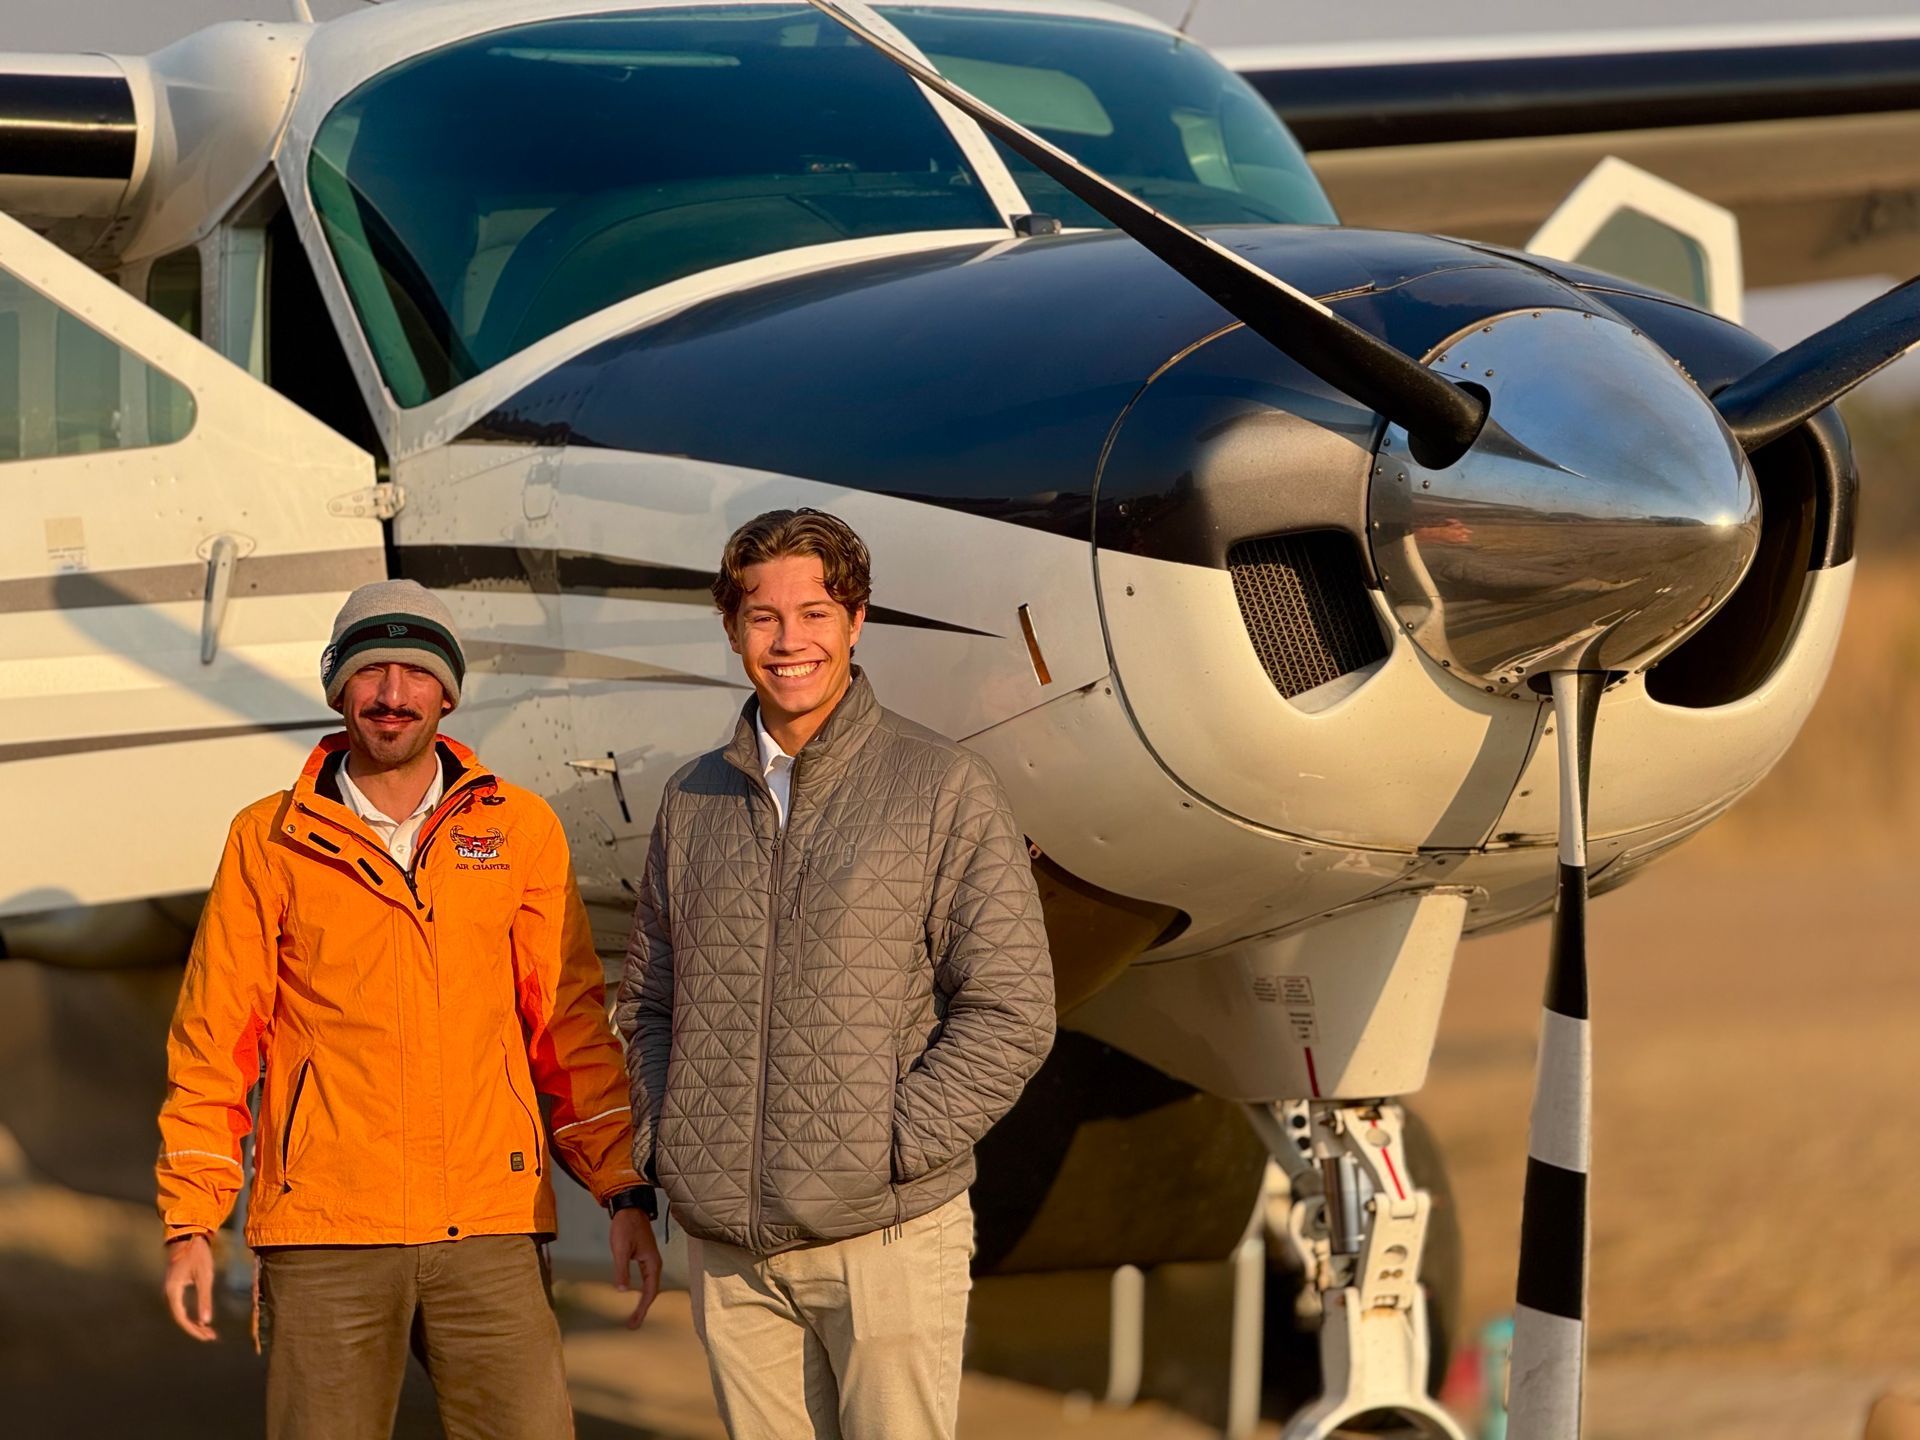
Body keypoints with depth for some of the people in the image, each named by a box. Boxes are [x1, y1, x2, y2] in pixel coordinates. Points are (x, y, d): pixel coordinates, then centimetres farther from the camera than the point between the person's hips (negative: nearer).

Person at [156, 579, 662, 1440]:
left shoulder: (520, 830, 7)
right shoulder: (269, 842, 4)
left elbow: (570, 1022, 10)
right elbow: (213, 1037, 6)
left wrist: (623, 1191, 3)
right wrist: (189, 1222, 1)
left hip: (489, 1234, 1)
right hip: (323, 1236, -1)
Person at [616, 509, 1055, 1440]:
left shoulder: (944, 789, -1)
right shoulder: (693, 803, 13)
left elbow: (1012, 1009, -5)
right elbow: (647, 1002, 21)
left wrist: (894, 1146, -12)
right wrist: (658, 1141, 4)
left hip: (885, 1233, -4)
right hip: (726, 1241, 4)